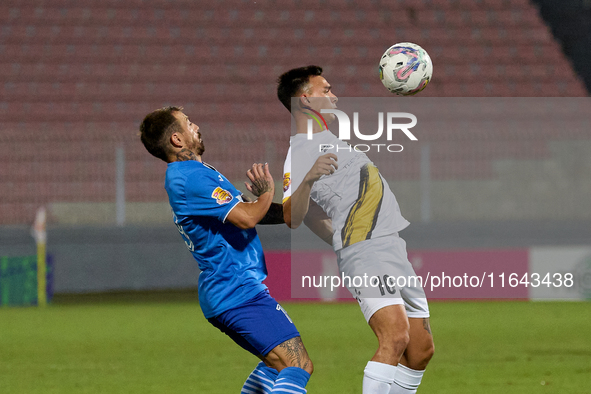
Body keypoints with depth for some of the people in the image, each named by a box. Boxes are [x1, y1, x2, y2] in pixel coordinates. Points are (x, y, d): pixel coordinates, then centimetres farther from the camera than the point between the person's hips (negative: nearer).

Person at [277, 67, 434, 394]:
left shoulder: (331, 139, 23)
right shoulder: (299, 151, -7)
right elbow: (291, 217, -20)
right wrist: (307, 179, -36)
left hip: (393, 245, 10)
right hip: (364, 248, -10)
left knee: (421, 349, 5)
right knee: (395, 336, -28)